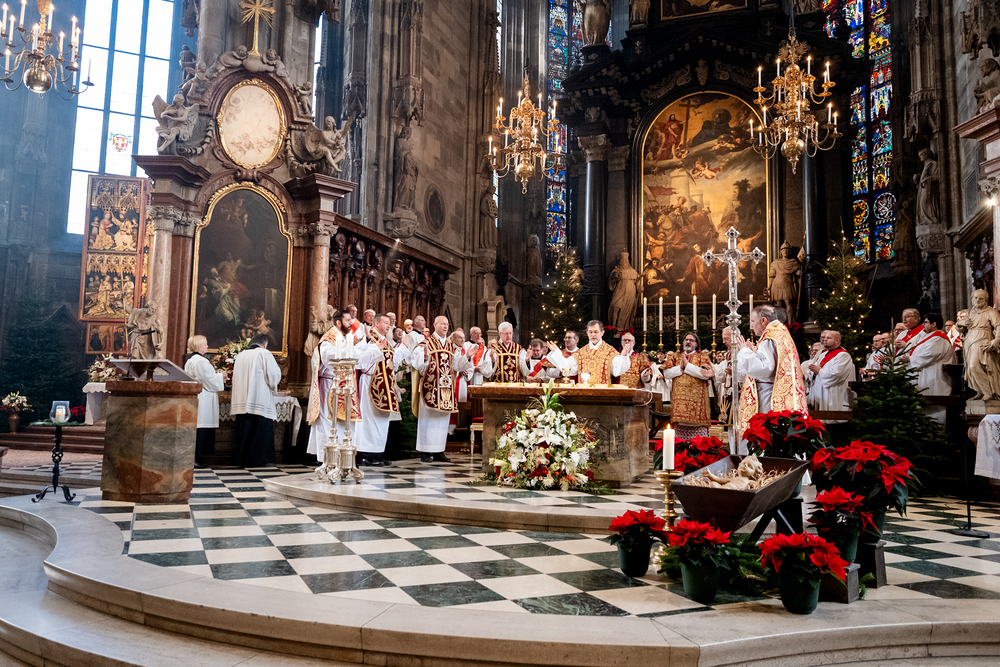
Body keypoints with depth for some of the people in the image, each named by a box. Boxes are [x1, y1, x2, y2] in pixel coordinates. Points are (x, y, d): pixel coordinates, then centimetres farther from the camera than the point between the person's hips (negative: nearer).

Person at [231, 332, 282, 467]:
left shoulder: (240, 355, 12)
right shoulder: (264, 354, -5)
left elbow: (236, 377, 19)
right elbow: (275, 375, -7)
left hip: (241, 400, 6)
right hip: (259, 399, -6)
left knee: (244, 429, 11)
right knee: (259, 430, 0)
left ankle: (241, 459, 17)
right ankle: (255, 460, 0)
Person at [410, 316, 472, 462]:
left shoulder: (451, 346, 15)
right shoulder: (426, 344, -2)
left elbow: (457, 365, 14)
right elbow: (417, 364, -12)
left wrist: (467, 357, 0)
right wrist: (425, 356, -30)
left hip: (446, 388, 6)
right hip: (430, 387, -5)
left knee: (443, 419, 7)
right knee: (428, 418, -3)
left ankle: (439, 451, 14)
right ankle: (425, 452, 3)